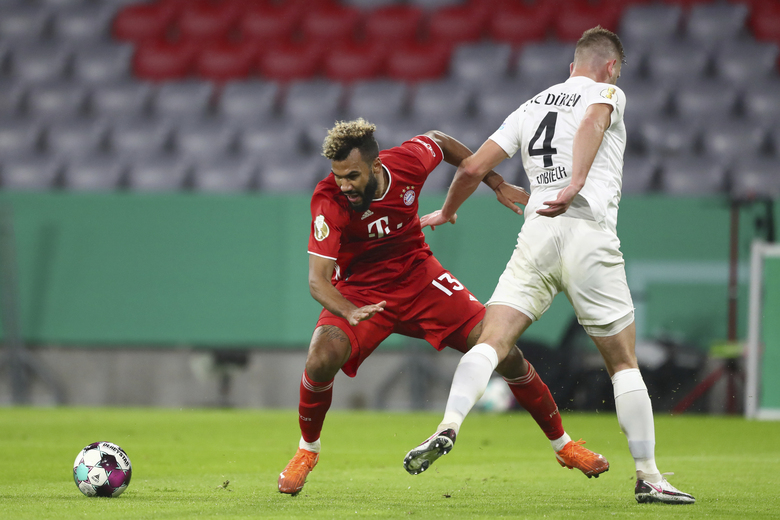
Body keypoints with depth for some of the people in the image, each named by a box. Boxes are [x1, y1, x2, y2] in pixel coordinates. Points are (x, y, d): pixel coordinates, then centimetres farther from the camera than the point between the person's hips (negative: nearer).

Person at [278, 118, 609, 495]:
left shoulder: (409, 161, -20)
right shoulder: (329, 201, -28)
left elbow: (440, 142, 6)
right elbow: (318, 279, -33)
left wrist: (497, 184, 9)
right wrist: (350, 312, -54)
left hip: (418, 277, 3)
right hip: (360, 290, -3)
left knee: (503, 350, -7)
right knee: (321, 359, -30)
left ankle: (562, 444, 13)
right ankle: (307, 451, 0)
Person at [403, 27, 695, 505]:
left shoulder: (531, 107, 21)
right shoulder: (609, 93, 9)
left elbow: (472, 169, 19)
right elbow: (593, 122, -16)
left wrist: (447, 213, 37)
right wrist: (575, 186, -30)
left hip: (538, 232, 3)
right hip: (591, 236, -3)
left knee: (491, 343, -6)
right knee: (624, 363, 7)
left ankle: (449, 425, -31)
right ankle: (649, 478, 9)